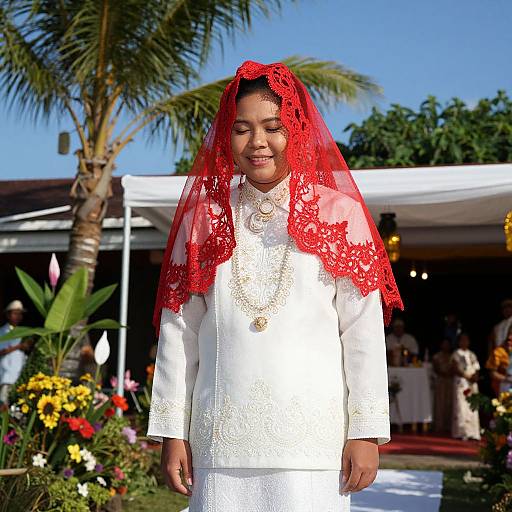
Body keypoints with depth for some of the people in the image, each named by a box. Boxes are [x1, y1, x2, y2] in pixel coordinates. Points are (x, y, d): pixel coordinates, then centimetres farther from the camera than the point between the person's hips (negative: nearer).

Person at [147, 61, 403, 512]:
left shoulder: (338, 214, 4)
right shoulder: (204, 218, 10)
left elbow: (364, 332, 0)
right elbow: (178, 332, 9)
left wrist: (367, 432, -4)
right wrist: (172, 432, 6)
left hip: (312, 438, -2)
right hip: (221, 439, 2)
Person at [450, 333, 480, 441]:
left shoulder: (472, 355, 17)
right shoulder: (456, 354, 2)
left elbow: (477, 369, 14)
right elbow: (455, 369, -7)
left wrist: (476, 376, -7)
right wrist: (467, 376, -15)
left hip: (472, 384, 5)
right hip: (461, 383, -5)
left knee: (472, 408, 0)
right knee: (462, 408, -10)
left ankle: (473, 433, 1)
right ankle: (462, 433, -9)